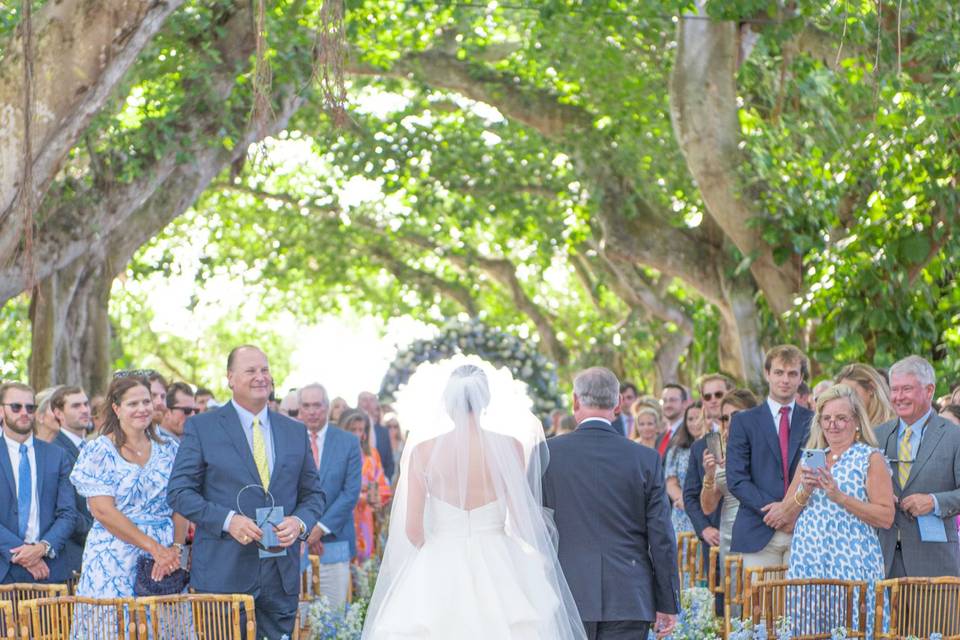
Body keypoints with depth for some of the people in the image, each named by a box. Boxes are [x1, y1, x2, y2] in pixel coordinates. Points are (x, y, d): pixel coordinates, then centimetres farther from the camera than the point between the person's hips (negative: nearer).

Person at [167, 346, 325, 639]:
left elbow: (313, 493, 17)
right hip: (223, 575, -4)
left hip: (281, 576, 4)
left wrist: (300, 522, -6)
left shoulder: (295, 431, 14)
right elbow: (179, 492, -2)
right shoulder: (201, 427, 2)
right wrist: (227, 520, -16)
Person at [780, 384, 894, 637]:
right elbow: (786, 516, 14)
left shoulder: (871, 458, 0)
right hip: (807, 562, 5)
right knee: (806, 632, 1)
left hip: (851, 562, -5)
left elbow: (886, 517, -9)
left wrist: (839, 496, -15)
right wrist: (805, 491, -5)